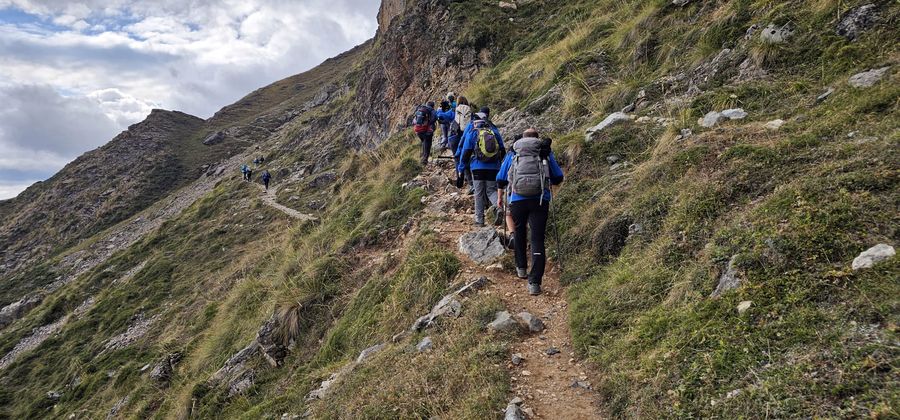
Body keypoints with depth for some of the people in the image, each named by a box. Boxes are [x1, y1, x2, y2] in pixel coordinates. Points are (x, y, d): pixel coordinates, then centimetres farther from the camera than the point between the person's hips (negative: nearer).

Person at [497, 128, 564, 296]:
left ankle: (521, 268, 35)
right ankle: (534, 282, -11)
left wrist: (500, 198, 35)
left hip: (517, 200, 1)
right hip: (540, 200, -1)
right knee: (537, 239, -3)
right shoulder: (546, 153, 14)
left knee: (519, 233, 26)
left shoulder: (512, 154, 17)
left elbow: (500, 180, 20)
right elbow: (558, 178, 15)